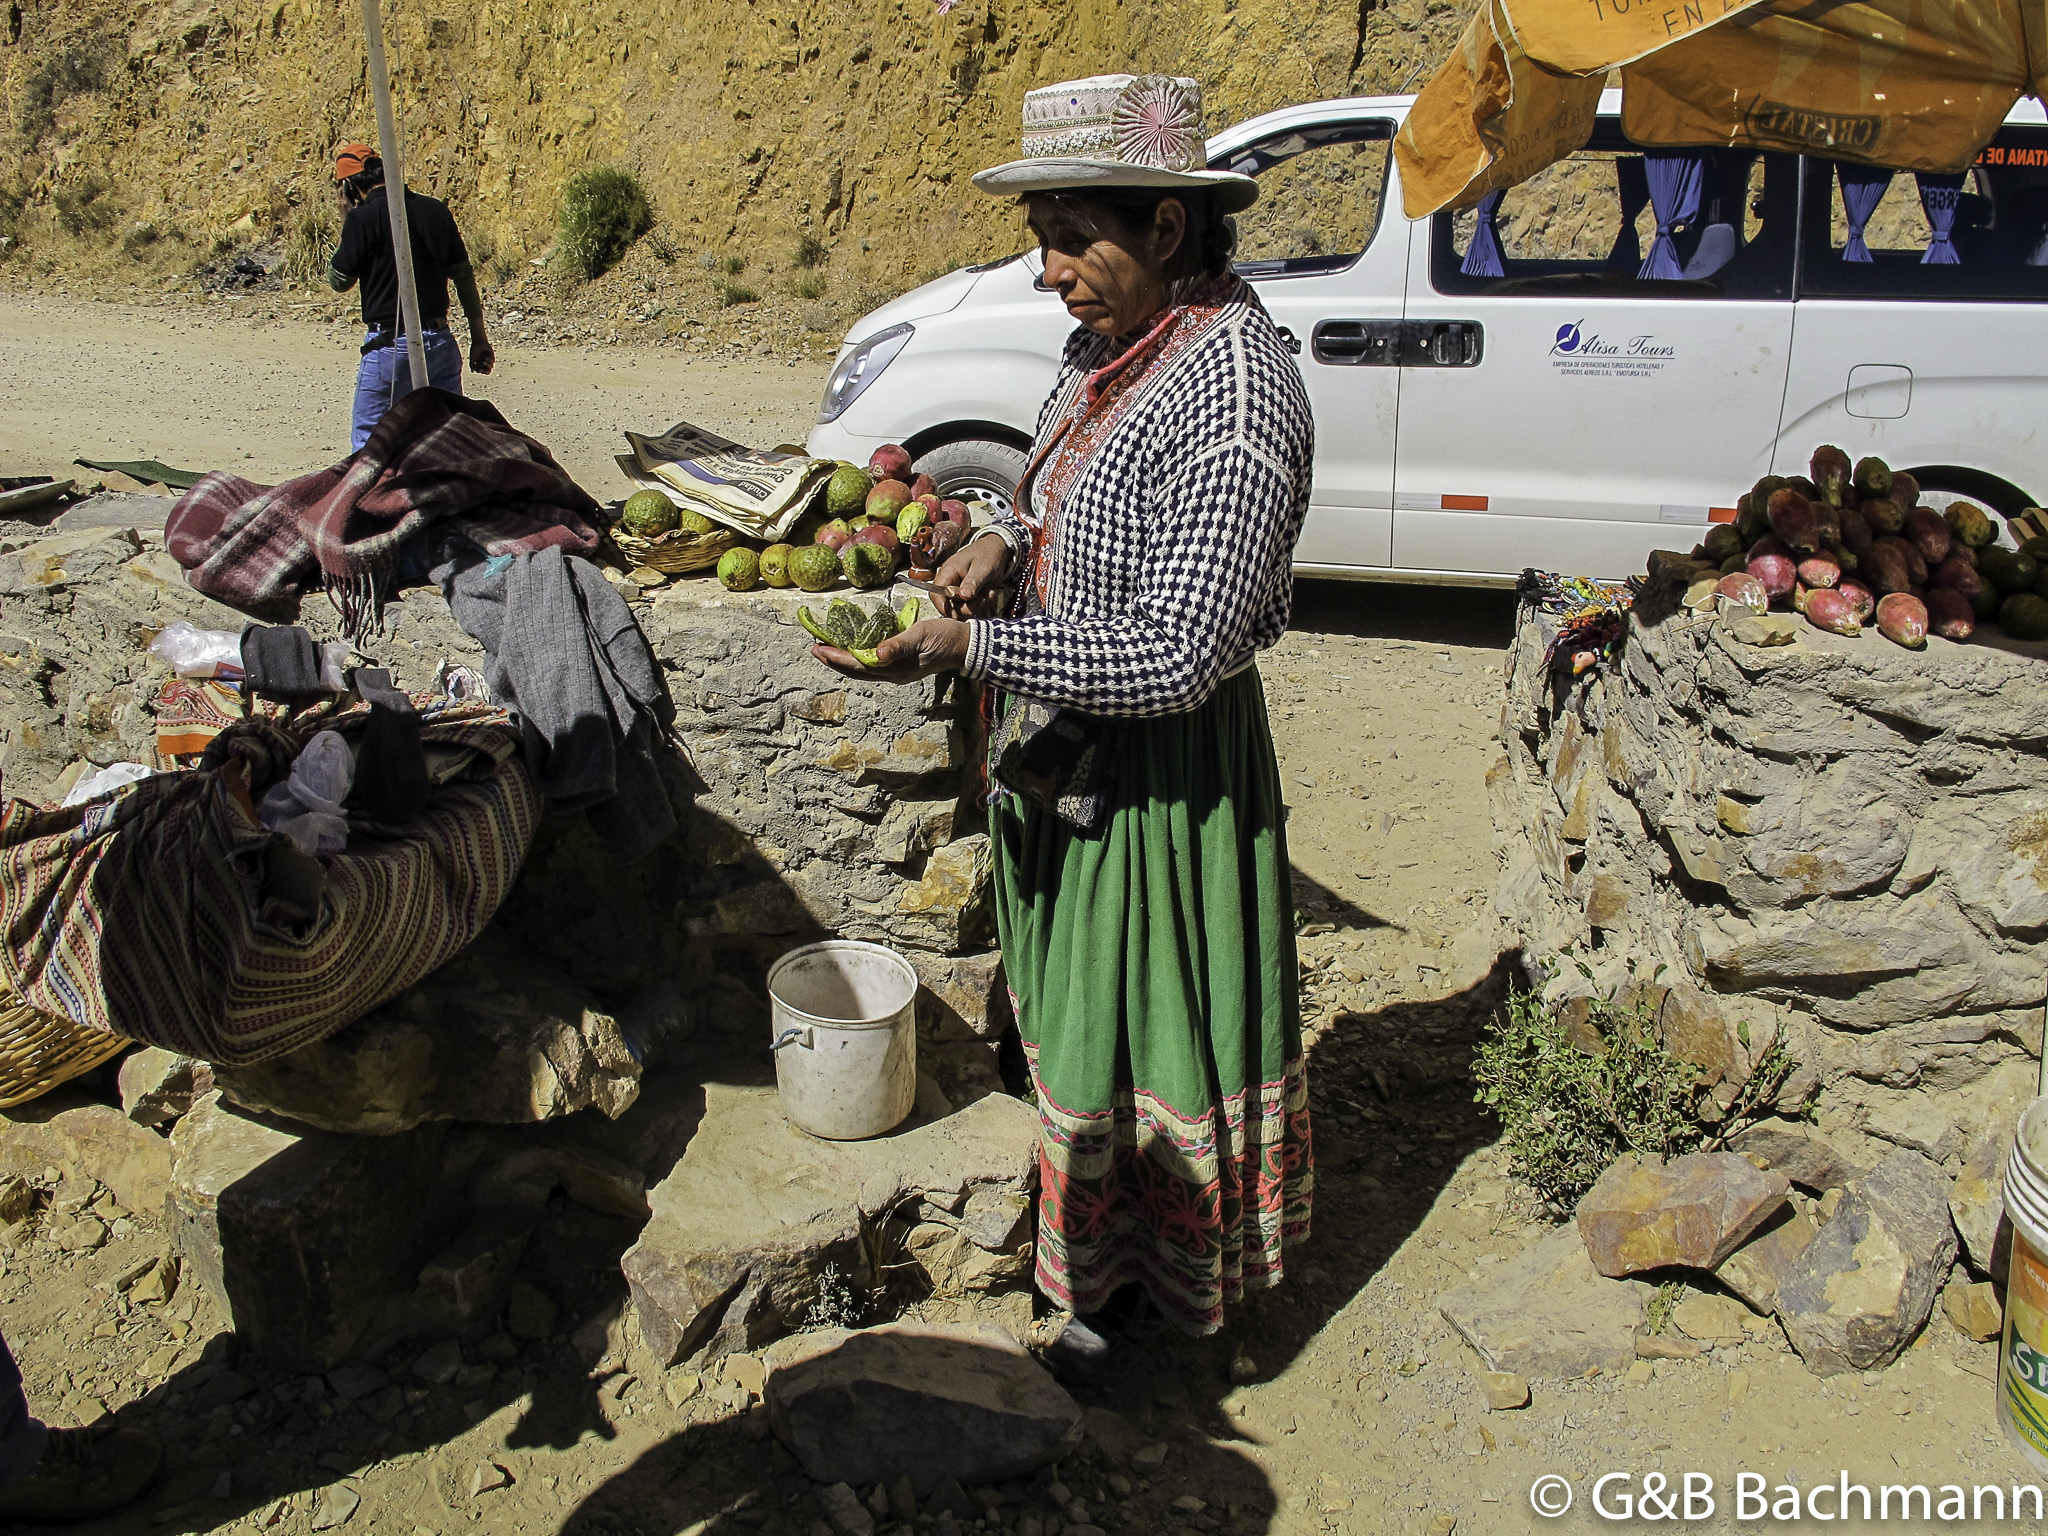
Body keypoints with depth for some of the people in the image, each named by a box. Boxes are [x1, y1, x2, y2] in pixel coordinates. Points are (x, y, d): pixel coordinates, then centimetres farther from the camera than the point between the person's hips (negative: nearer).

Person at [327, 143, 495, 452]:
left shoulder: (363, 218, -8)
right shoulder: (434, 209, 6)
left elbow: (340, 281, 1)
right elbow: (464, 276, 8)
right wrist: (479, 337, 14)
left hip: (389, 347, -5)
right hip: (440, 342, 5)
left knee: (368, 440, 5)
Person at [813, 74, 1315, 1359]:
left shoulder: (1235, 394, -26)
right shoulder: (1114, 344, 3)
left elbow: (1178, 655, -29)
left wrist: (966, 647, -26)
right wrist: (1011, 536, 0)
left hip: (1164, 773, -10)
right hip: (1062, 753, 10)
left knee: (1150, 1040, 9)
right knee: (1078, 1022, 23)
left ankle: (1164, 1288, 35)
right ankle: (1106, 1273, 45)